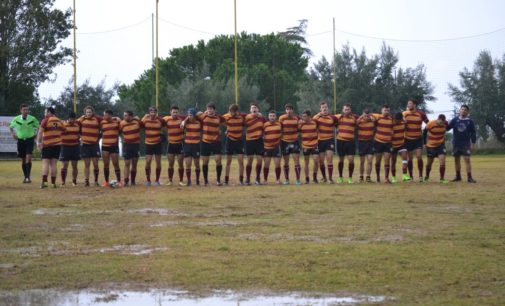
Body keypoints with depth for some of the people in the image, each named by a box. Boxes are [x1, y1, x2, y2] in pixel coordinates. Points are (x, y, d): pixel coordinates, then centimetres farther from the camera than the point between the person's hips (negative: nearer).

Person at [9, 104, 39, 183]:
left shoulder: (32, 119, -6)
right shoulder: (16, 119, -2)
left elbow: (39, 127, 10)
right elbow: (11, 127, 16)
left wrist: (36, 134, 0)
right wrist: (13, 134, 3)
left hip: (30, 140, -2)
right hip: (20, 140, 2)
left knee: (28, 157, -17)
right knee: (23, 160, 7)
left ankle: (28, 177, -18)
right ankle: (25, 177, 19)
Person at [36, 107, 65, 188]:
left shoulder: (46, 120, -7)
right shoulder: (59, 121, 10)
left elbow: (40, 132, -15)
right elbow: (63, 131, 19)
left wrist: (38, 142, -17)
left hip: (47, 145, -5)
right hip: (57, 144, 5)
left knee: (45, 163, -7)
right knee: (54, 164, 6)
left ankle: (44, 181, -20)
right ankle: (53, 183, 4)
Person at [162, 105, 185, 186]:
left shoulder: (182, 118, -7)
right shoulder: (166, 119, -2)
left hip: (180, 144, -1)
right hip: (171, 144, 2)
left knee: (180, 164, 3)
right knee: (170, 164, 5)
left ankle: (181, 181, 10)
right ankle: (170, 180, 12)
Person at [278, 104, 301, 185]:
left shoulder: (297, 118, 0)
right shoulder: (281, 118, -3)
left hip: (294, 141, 0)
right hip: (285, 141, 0)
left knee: (297, 161, -6)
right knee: (286, 162, 6)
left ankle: (298, 180, -4)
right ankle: (286, 180, 15)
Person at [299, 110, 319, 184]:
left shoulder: (315, 123, -2)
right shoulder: (301, 124, -4)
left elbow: (318, 131, 13)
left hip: (314, 145, 0)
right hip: (305, 146, 0)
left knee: (316, 161, -9)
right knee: (306, 162, 5)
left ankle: (315, 177, 8)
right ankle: (307, 178, 14)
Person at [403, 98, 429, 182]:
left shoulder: (421, 114, -6)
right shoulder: (405, 114, -2)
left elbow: (428, 124, 7)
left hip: (418, 138, -1)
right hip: (408, 139, 1)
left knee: (419, 157, -11)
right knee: (410, 158, 6)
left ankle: (421, 176, -2)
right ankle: (411, 177, 15)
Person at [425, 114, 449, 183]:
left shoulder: (445, 123, -10)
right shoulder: (430, 124, -20)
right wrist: (425, 143, -2)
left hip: (441, 145, 2)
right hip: (431, 146, -2)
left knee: (442, 161, -14)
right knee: (429, 162, 9)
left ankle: (442, 178, -9)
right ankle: (427, 177, 32)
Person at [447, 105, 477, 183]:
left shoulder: (470, 121, -1)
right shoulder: (455, 120, 3)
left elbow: (473, 133, 2)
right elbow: (448, 128, 0)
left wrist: (473, 143, -1)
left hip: (466, 144, -2)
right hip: (456, 143, 2)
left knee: (467, 159, -10)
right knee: (457, 159, 9)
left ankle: (469, 177, -9)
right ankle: (458, 176, 22)